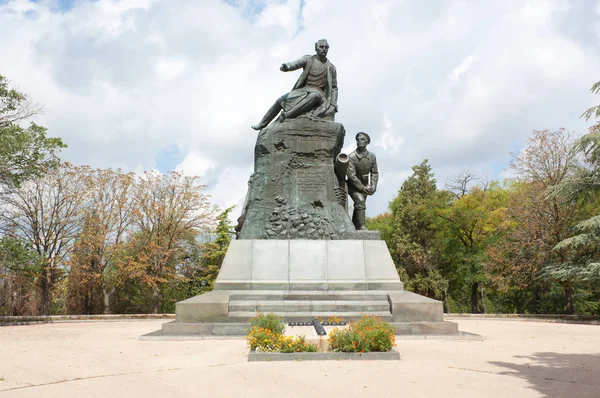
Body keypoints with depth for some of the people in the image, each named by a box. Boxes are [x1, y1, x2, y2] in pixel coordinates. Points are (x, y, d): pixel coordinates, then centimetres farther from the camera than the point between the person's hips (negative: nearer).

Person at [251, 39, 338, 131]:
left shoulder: (331, 68, 6)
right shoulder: (308, 59, 6)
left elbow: (334, 88, 9)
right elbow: (295, 64, -13)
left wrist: (333, 105, -3)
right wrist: (285, 66, -36)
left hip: (318, 93, -2)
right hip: (303, 90, 2)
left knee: (314, 97, -39)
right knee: (282, 100, -15)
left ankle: (287, 115, -43)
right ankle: (262, 124, -2)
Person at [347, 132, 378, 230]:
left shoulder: (372, 156, -4)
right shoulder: (351, 157, -18)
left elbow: (375, 173, 1)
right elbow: (351, 175, -21)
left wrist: (372, 186, -14)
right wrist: (362, 188, -23)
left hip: (364, 186, 5)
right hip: (353, 186, -5)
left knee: (358, 207, 11)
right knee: (360, 201, -25)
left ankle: (354, 227, 22)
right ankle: (362, 226, -26)